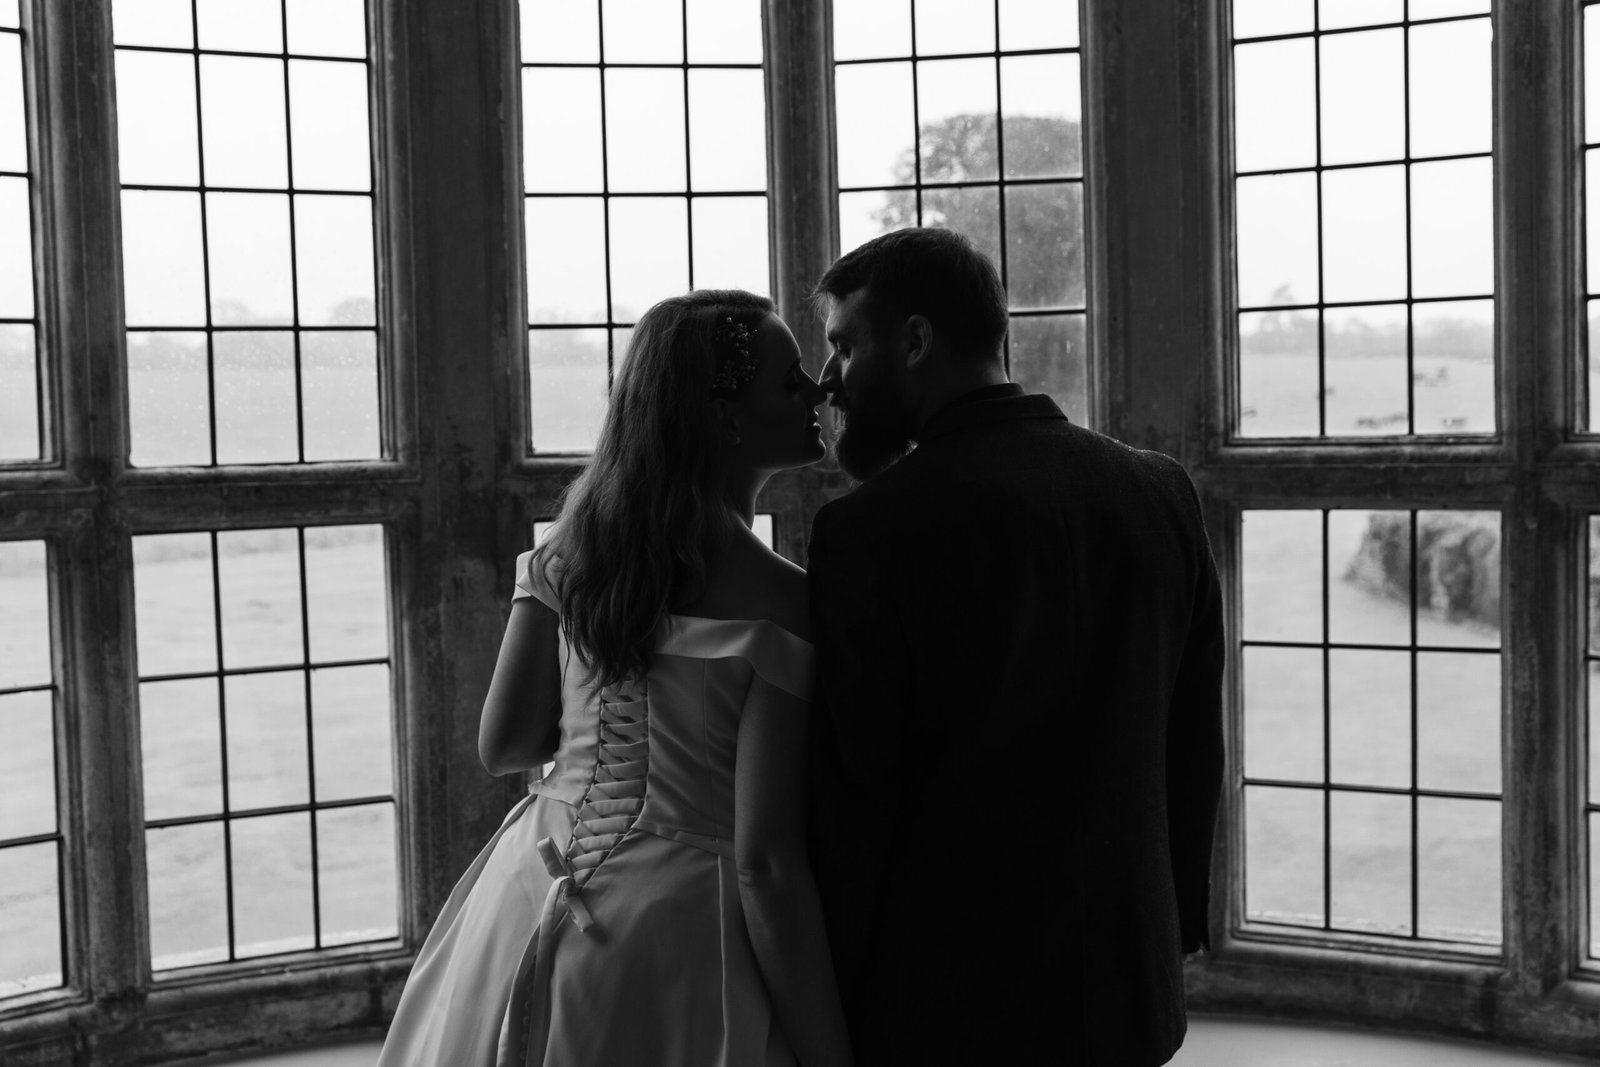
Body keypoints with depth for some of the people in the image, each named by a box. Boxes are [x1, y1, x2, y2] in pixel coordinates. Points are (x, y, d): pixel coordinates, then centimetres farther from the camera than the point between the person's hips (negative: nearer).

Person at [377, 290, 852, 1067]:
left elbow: (502, 746, 1)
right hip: (675, 930, -6)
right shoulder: (773, 602, -19)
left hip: (533, 908, 6)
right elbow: (765, 862, -21)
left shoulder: (576, 545, -2)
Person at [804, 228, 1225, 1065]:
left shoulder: (870, 526, -16)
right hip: (1128, 995, 5)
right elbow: (1193, 756, 6)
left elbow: (847, 796, -14)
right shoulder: (1161, 494, 0)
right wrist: (1169, 931, 17)